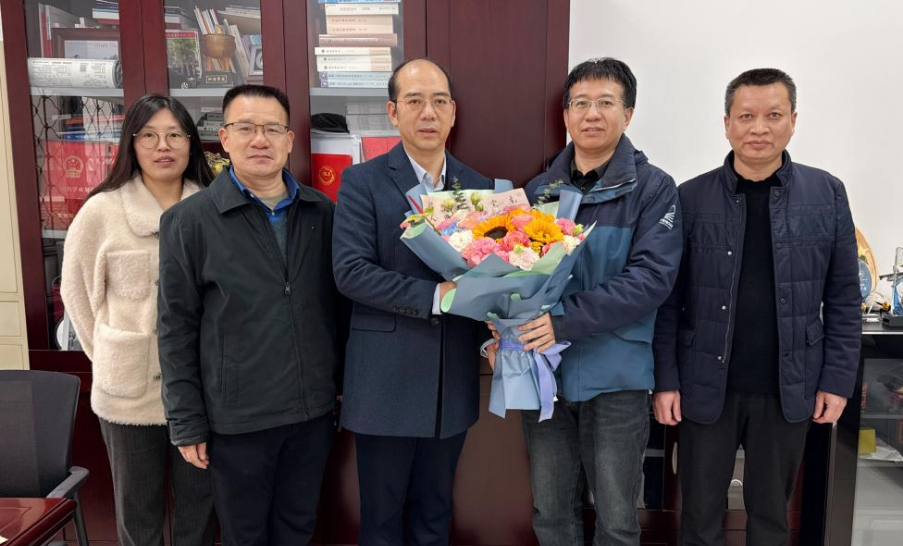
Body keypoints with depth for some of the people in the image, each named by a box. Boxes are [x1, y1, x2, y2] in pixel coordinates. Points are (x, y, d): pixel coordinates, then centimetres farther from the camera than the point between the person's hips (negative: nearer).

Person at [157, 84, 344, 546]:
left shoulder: (322, 212, 1)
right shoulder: (188, 221, -7)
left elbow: (338, 303, 8)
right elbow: (178, 330, -5)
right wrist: (187, 423, -5)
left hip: (314, 408, 3)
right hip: (236, 417, -2)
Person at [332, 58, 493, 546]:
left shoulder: (478, 187, 7)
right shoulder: (362, 182, -5)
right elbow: (350, 272, -14)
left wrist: (495, 331, -11)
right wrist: (434, 295, -21)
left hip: (453, 385, 4)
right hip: (386, 383, -3)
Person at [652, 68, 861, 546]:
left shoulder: (826, 194, 0)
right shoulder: (692, 198, -4)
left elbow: (843, 298, 3)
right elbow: (669, 300, -4)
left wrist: (838, 380, -1)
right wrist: (665, 380, -7)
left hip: (788, 389, 1)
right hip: (707, 387, -1)